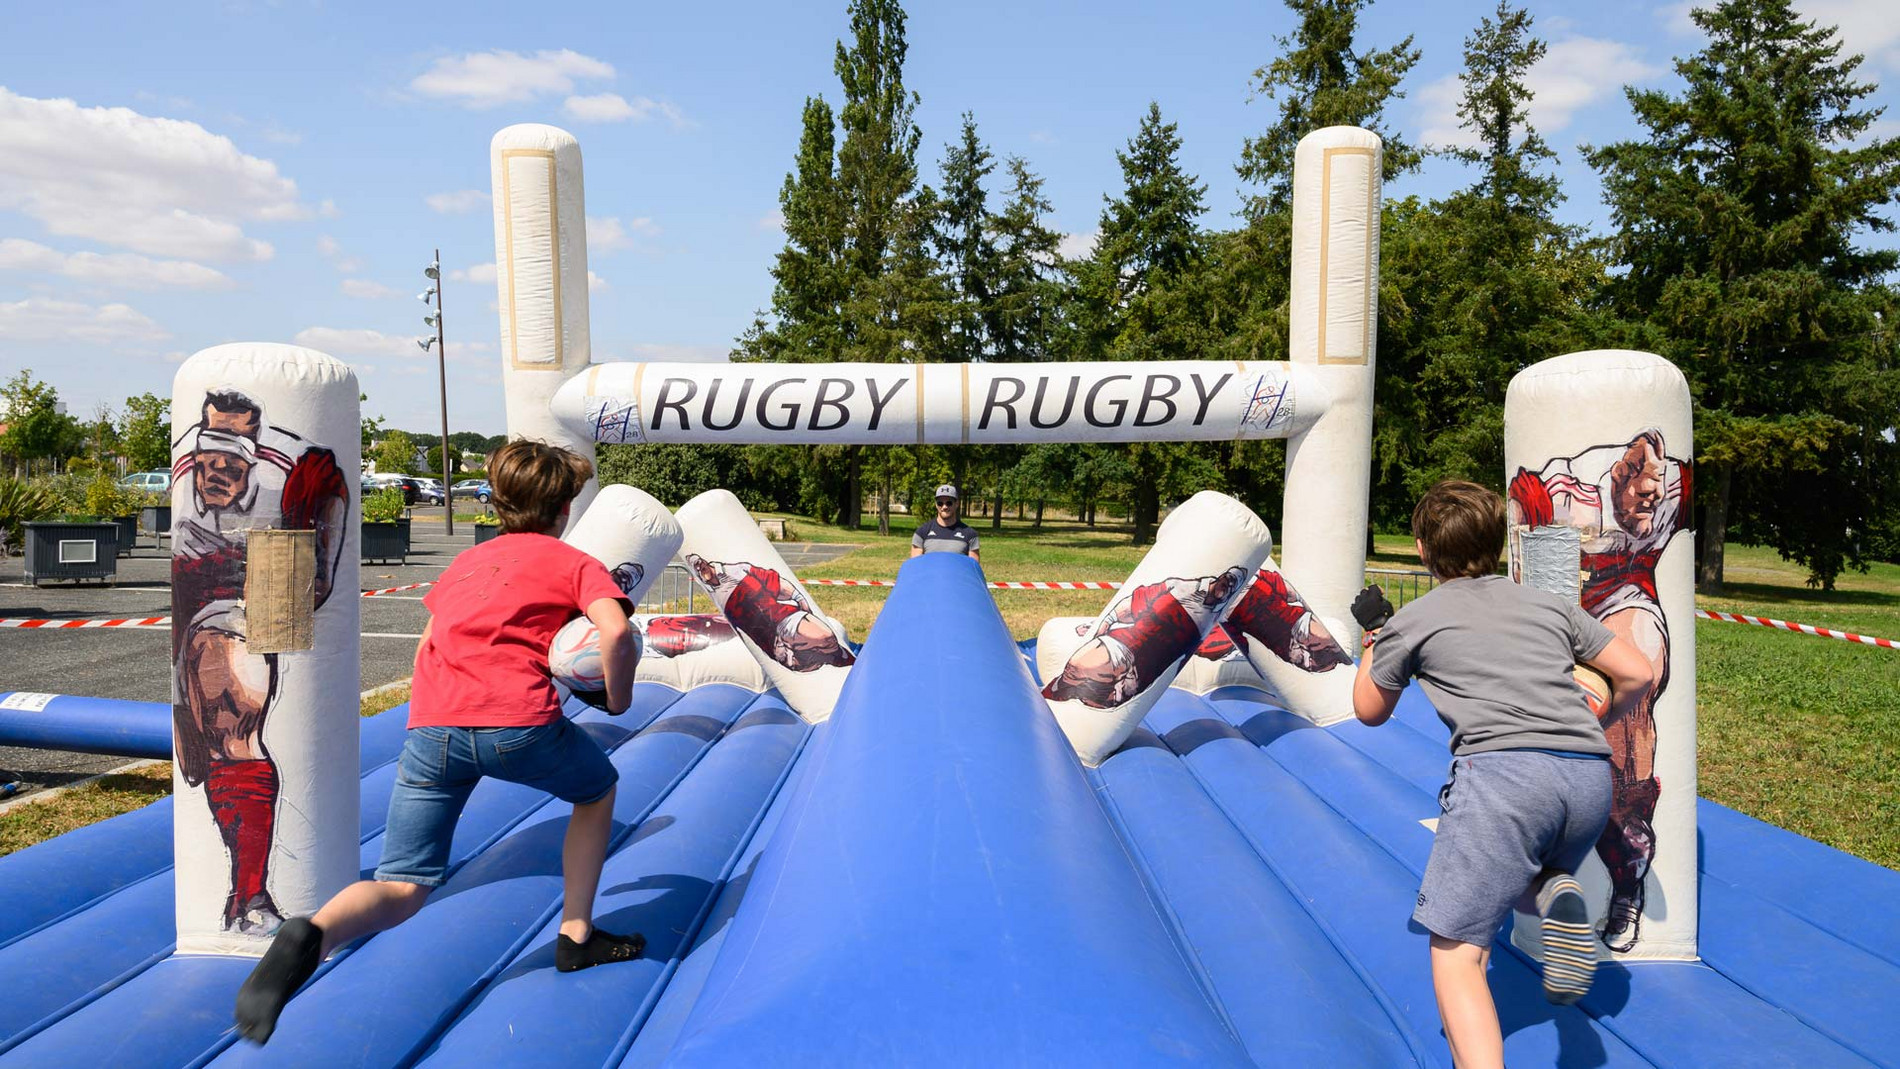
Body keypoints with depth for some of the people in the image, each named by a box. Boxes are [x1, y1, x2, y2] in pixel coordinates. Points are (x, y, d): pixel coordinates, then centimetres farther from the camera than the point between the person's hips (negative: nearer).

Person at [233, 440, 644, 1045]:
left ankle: (312, 936, -24)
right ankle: (576, 938, 27)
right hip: (517, 722, -4)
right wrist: (618, 699, 10)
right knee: (598, 788, 27)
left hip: (430, 725, 4)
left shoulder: (465, 562, 30)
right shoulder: (573, 561, 14)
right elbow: (616, 631, -5)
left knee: (402, 888, 8)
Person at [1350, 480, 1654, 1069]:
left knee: (1455, 952, -2)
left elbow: (1369, 710, 28)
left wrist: (1372, 635, 41)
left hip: (1502, 768, -5)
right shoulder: (1549, 604, 24)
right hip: (1591, 775, 5)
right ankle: (1556, 896, -2)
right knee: (1526, 872, 33)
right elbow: (1638, 674, 23)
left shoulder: (1412, 621, 15)